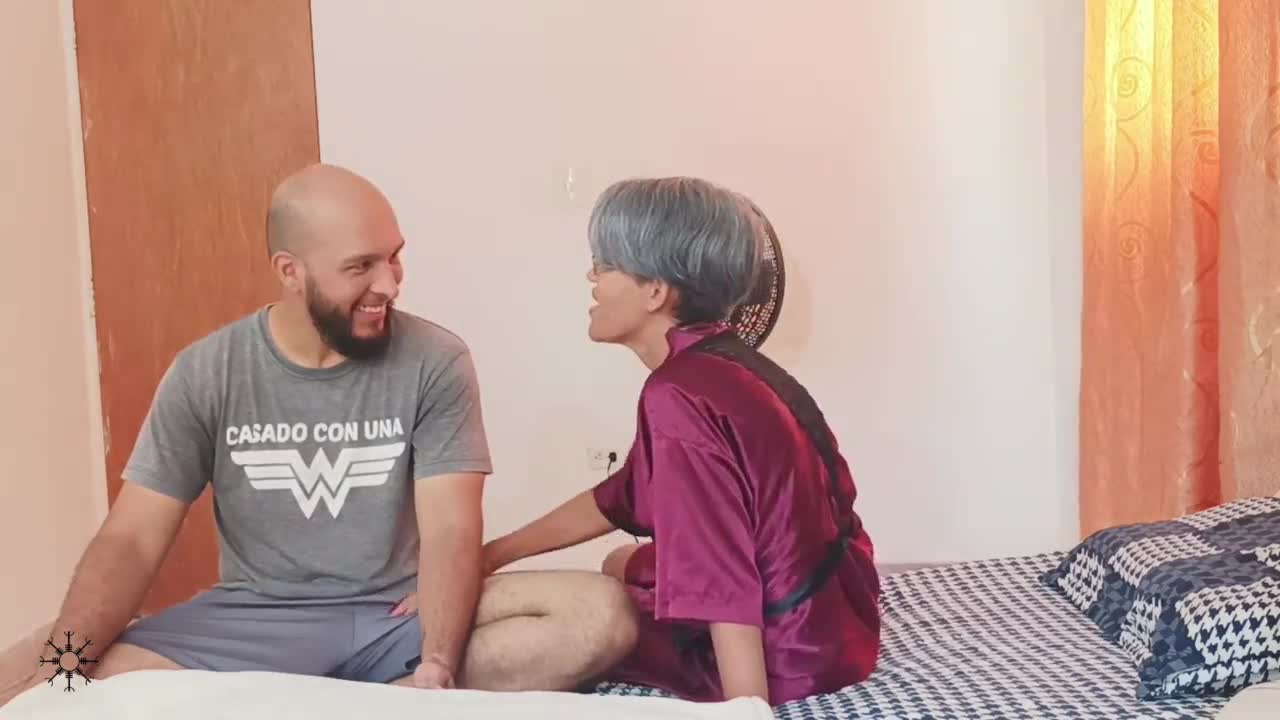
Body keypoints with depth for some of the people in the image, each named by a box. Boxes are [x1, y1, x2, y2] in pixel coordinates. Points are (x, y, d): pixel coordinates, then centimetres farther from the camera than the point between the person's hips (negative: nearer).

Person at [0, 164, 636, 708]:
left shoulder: (435, 362, -8)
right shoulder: (205, 373, -4)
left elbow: (451, 531, -14)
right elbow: (132, 540, -5)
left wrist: (437, 668, -32)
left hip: (402, 614, 0)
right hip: (256, 619, 1)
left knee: (602, 614, -25)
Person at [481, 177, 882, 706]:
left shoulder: (679, 396, -24)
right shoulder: (725, 367, 6)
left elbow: (725, 586, -28)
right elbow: (613, 502, 15)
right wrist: (486, 556, 18)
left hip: (789, 654, -9)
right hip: (834, 623, 9)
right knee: (623, 564, 29)